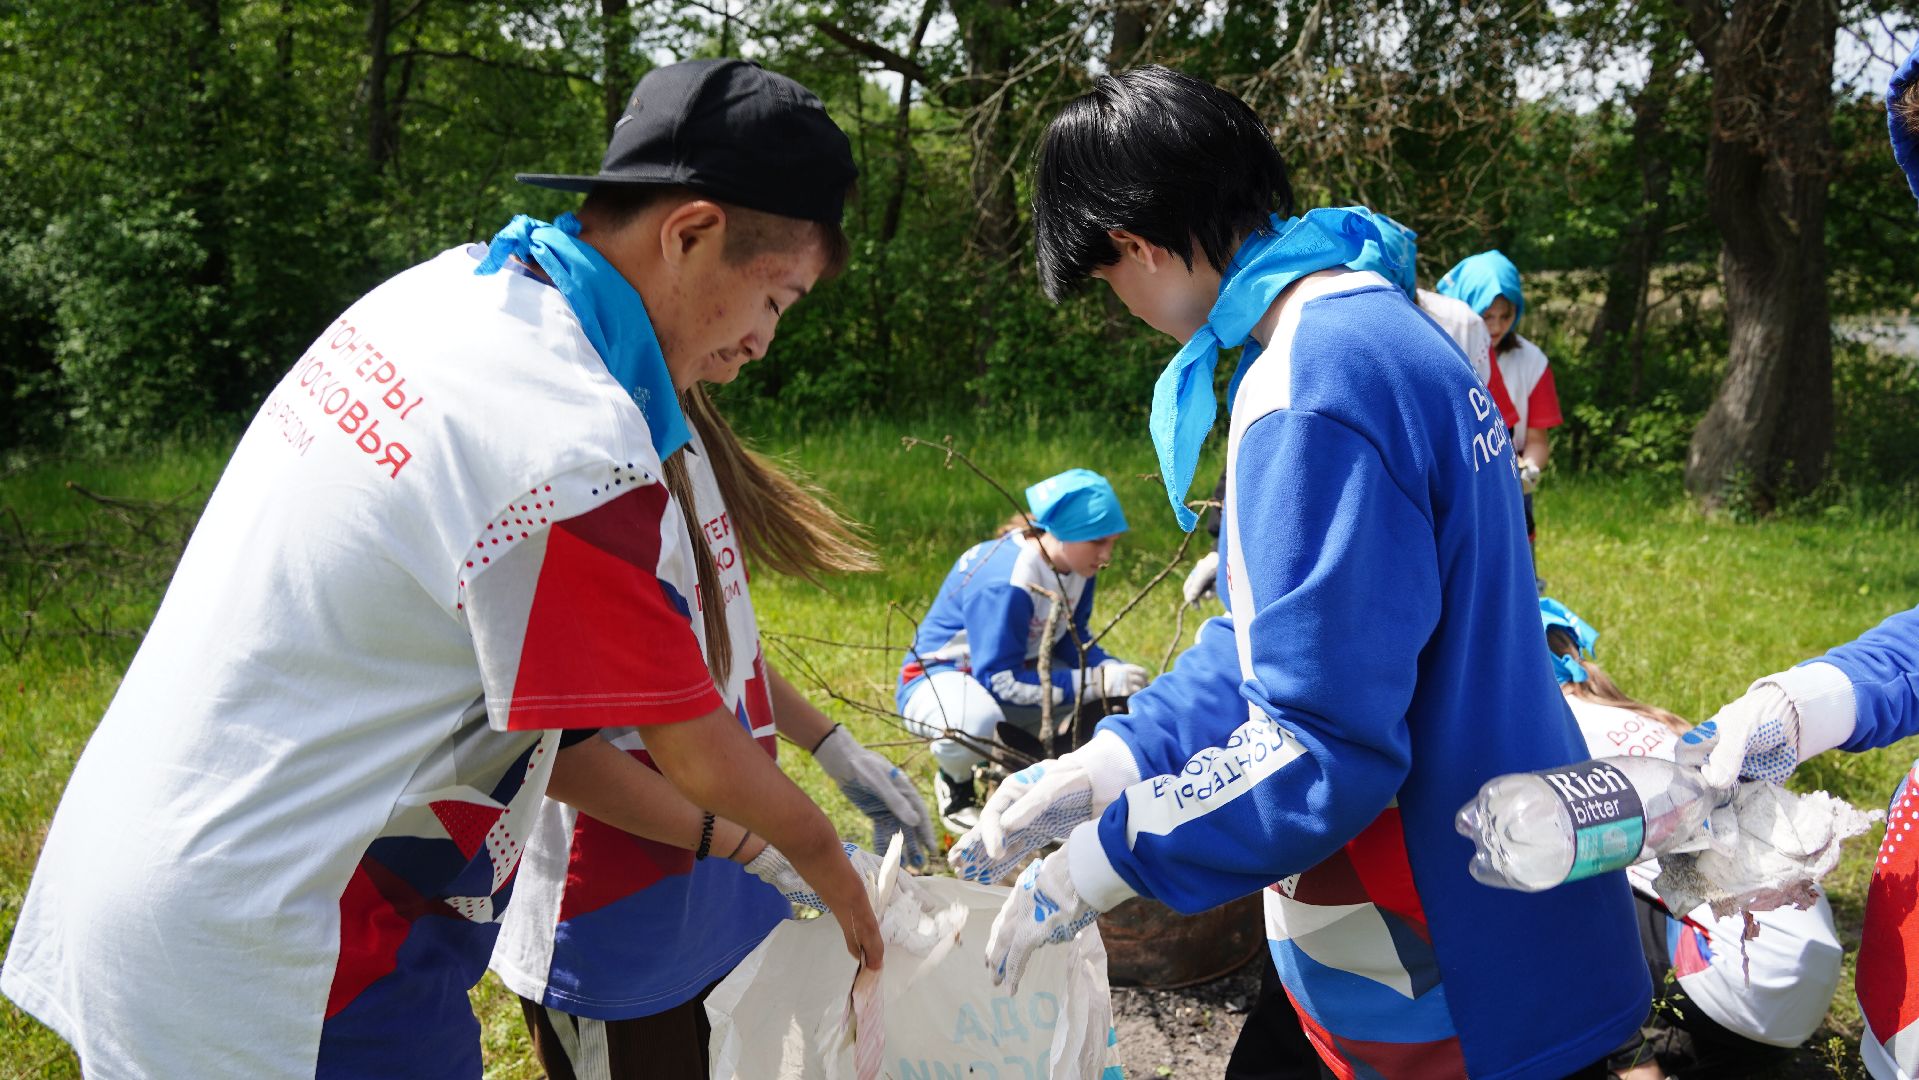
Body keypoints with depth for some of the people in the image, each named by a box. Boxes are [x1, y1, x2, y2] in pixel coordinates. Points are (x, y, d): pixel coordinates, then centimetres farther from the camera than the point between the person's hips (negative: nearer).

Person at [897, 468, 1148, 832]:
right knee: (979, 721, -43)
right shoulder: (1004, 582, -32)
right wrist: (1098, 681, -34)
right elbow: (1000, 681, -32)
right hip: (939, 679, -8)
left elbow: (1073, 641, 3)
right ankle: (954, 785, -6)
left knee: (1115, 704, -8)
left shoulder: (1079, 568, -7)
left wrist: (1114, 670, -19)